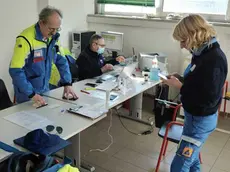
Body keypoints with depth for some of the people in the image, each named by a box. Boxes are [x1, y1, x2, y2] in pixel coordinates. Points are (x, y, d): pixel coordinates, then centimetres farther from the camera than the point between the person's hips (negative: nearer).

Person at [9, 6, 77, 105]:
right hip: (27, 91, -6)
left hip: (45, 88, 6)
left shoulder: (54, 37, -5)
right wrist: (31, 94, -29)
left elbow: (61, 60, 2)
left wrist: (67, 83, -9)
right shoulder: (26, 39, -25)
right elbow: (15, 70, -26)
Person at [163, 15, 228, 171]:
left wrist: (179, 86, -21)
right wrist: (179, 80, -1)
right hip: (195, 116, 9)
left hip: (201, 120, -9)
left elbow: (208, 99, -27)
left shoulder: (214, 60, -27)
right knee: (191, 157, 25)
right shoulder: (203, 53, 2)